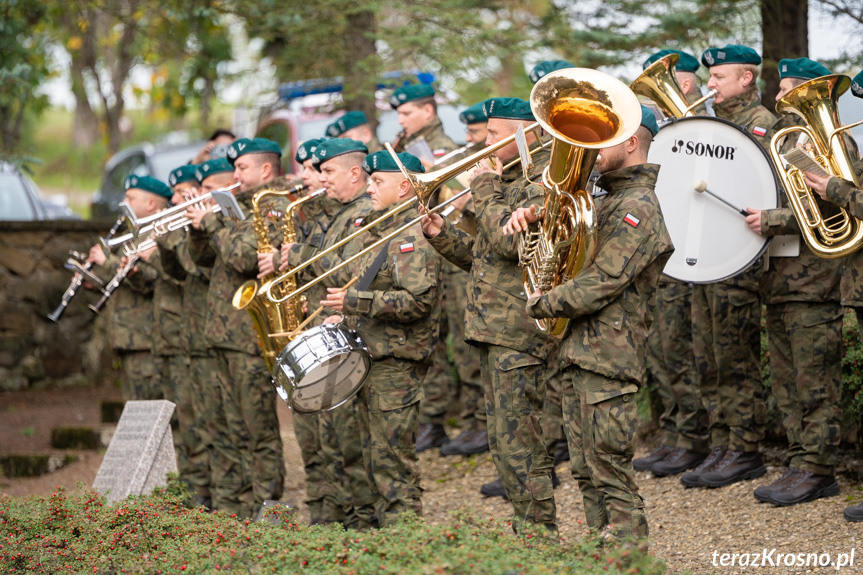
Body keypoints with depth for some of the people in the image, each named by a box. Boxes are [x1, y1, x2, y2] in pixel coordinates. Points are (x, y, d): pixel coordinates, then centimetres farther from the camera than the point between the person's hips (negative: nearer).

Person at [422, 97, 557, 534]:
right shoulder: (509, 180, 21)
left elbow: (511, 242, -25)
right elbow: (484, 258, 23)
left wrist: (486, 192, -13)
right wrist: (443, 235, 8)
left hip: (521, 337, -10)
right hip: (494, 333, 10)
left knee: (520, 448, -9)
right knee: (504, 445, 14)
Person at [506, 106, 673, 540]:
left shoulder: (638, 208, -14)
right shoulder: (612, 201, 19)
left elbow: (602, 283, -20)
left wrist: (539, 305, -9)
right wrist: (534, 213, 2)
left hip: (608, 358, -10)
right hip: (580, 353, 10)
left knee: (610, 472, -9)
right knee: (587, 472, 12)